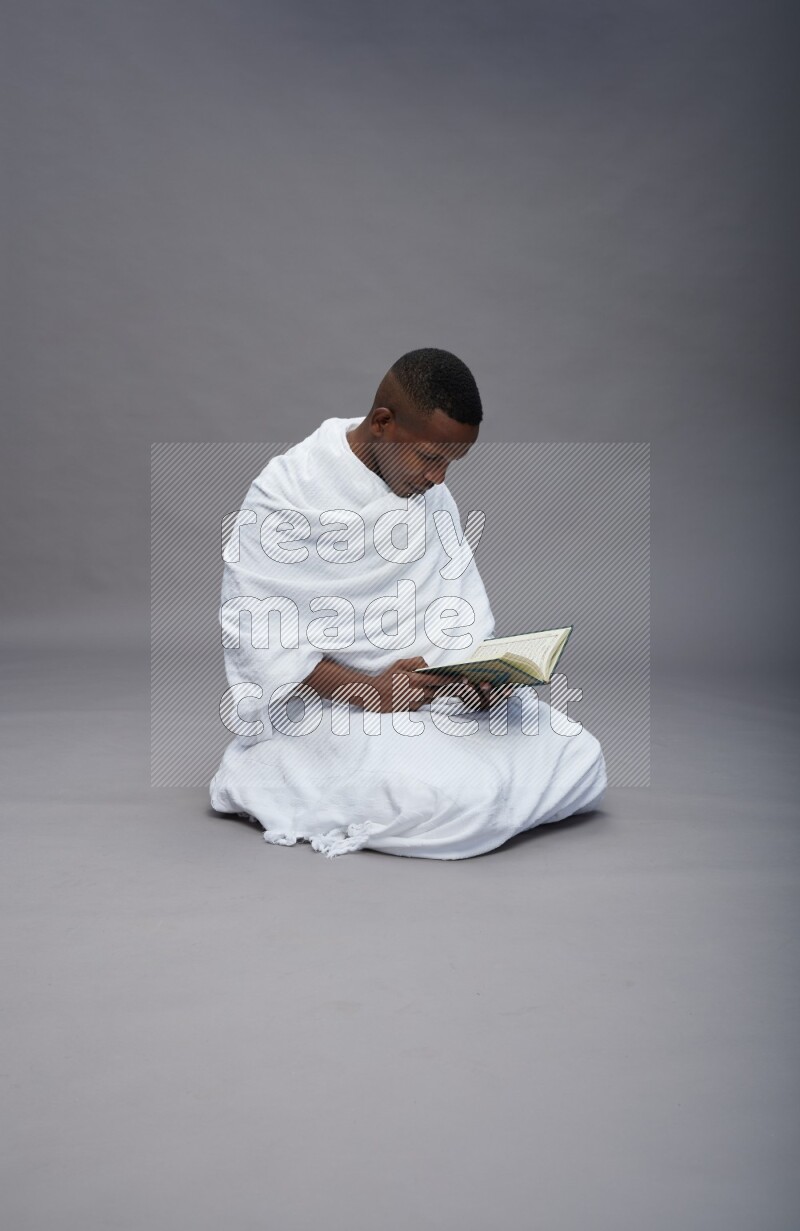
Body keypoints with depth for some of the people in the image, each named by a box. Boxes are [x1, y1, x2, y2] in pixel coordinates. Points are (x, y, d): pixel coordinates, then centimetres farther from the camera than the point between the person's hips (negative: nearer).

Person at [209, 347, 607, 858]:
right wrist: (365, 690, -24)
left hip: (439, 684, 7)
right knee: (461, 796, -29)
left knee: (581, 759, -7)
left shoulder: (429, 487, 7)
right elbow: (252, 631, -15)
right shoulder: (287, 491, -14)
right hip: (330, 697, -6)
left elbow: (459, 594, 12)